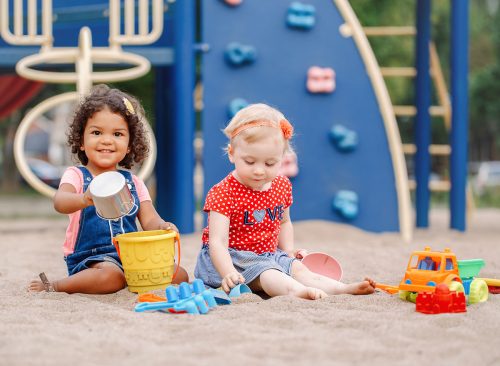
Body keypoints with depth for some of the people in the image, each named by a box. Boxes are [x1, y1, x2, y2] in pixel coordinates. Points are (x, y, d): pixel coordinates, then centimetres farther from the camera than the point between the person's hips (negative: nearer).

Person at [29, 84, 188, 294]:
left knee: (179, 275, -12)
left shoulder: (133, 183, 14)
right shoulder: (76, 175, -1)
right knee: (110, 275, -37)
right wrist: (84, 199, -46)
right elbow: (60, 202, -22)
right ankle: (53, 287, -12)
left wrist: (162, 226, -20)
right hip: (89, 258, -5)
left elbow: (149, 220, 6)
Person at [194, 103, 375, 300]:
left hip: (270, 256, 7)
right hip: (233, 259, -7)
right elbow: (217, 241, -28)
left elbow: (284, 222, 24)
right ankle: (297, 290, -57)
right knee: (266, 272, -32)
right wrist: (229, 274, -43)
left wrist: (288, 250, 6)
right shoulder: (222, 193, -19)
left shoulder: (282, 186, 4)